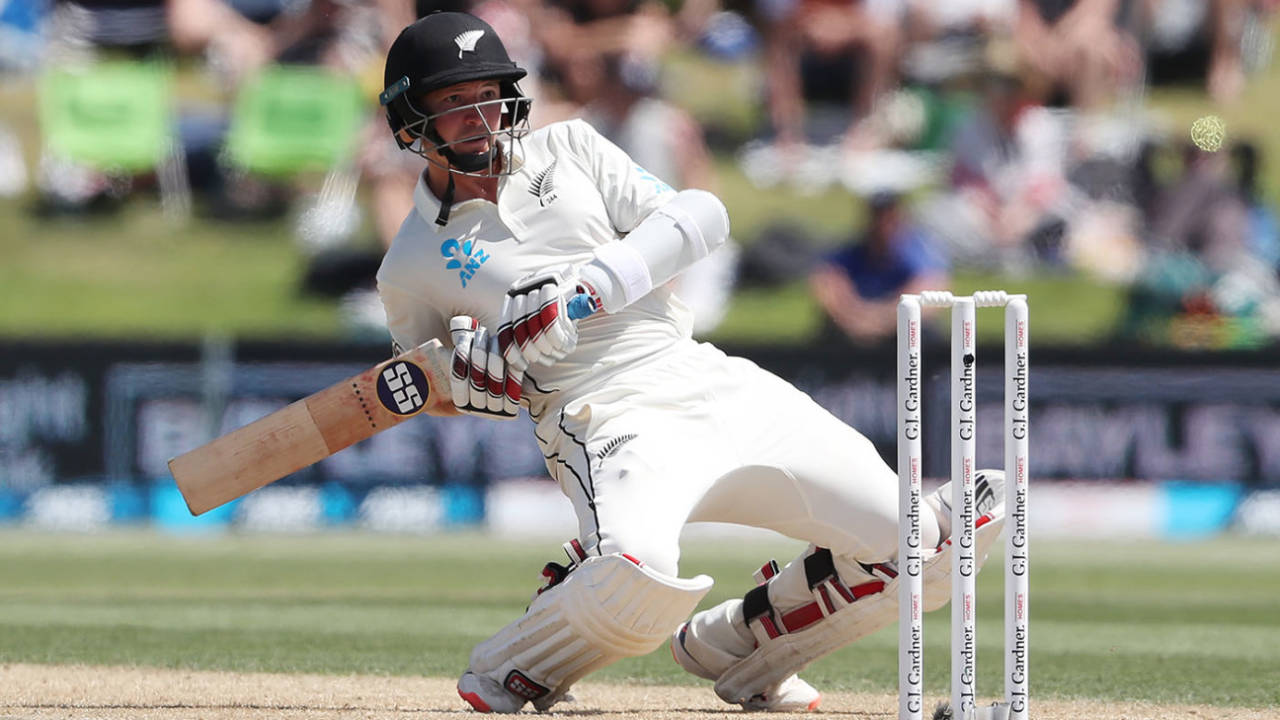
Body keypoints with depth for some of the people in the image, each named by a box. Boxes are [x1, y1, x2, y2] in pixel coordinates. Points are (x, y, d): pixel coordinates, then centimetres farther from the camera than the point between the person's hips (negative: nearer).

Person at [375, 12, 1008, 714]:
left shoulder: (567, 148, 11)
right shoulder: (412, 267, 5)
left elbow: (701, 216, 0)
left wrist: (582, 288, -14)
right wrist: (475, 379, -9)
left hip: (721, 385, 4)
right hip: (605, 417, -4)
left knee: (921, 547, -5)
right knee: (641, 576, -39)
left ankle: (734, 646, 15)